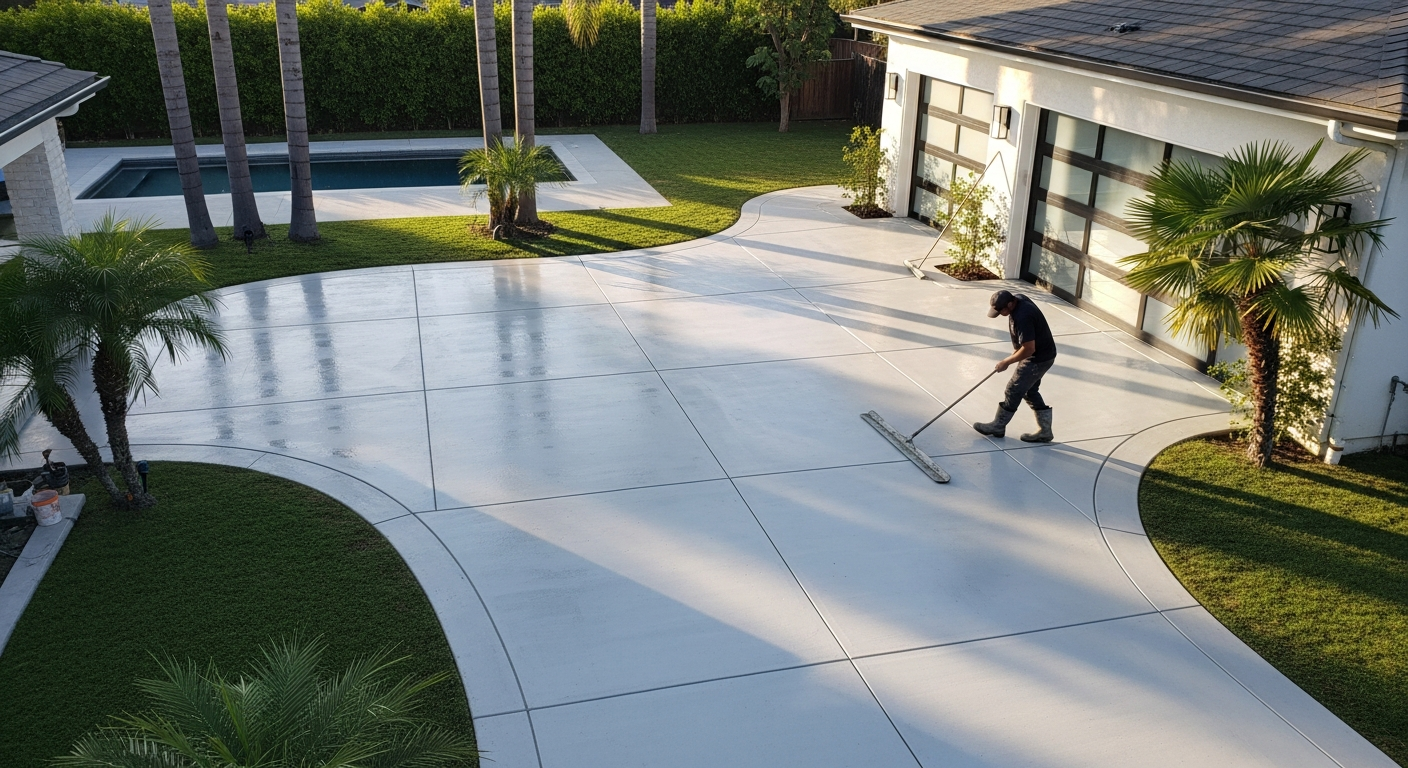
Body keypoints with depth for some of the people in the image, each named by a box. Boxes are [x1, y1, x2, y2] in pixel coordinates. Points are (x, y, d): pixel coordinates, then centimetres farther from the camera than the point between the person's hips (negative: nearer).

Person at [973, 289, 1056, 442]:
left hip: (1038, 359, -10)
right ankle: (1044, 430, 24)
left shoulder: (1022, 318, -34)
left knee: (1014, 391, 3)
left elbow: (1029, 348, -31)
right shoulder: (1018, 298, -3)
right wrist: (1016, 349, 14)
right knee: (1030, 391, 17)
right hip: (1041, 354, 10)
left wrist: (1006, 362, -19)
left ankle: (998, 426, 19)